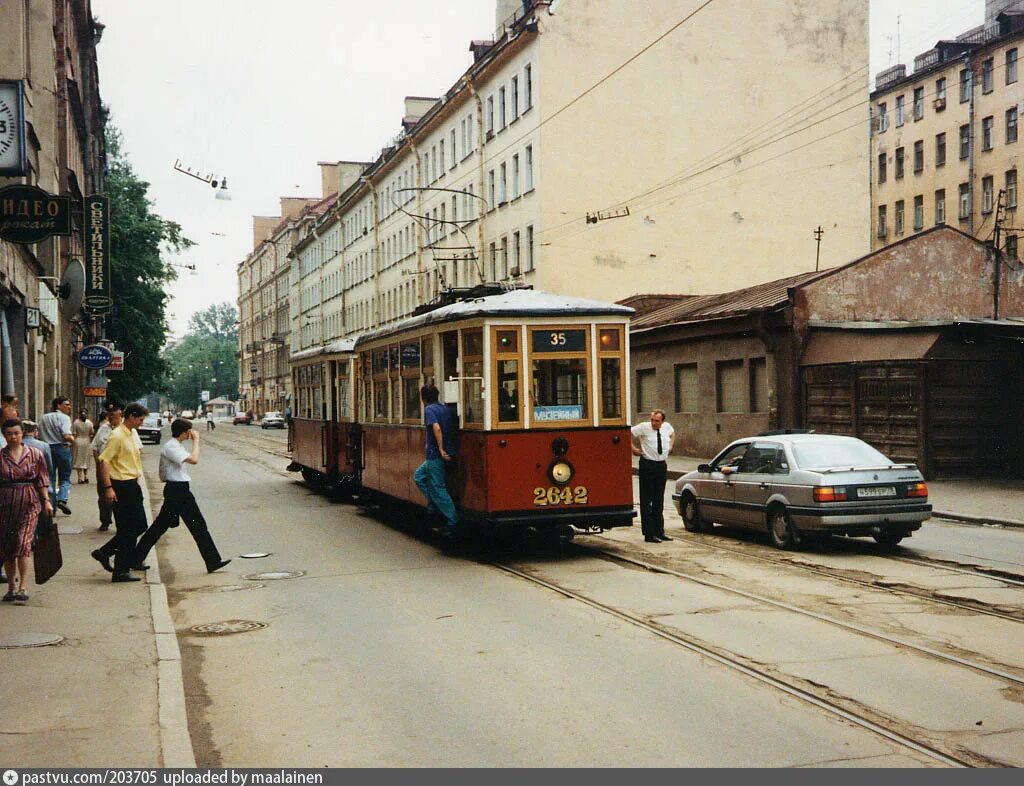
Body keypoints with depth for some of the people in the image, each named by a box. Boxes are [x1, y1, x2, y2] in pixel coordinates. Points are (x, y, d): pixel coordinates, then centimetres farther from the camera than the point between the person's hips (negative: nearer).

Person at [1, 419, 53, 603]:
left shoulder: (35, 454, 5)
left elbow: (42, 480, 9)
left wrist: (46, 501, 2)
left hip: (30, 503, -2)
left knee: (23, 541, -16)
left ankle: (23, 586, -16)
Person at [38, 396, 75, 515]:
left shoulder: (43, 418, 13)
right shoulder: (64, 417, -7)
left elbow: (38, 435, 11)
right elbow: (67, 436, -19)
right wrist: (73, 440, -1)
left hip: (47, 448, 5)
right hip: (62, 448, -5)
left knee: (50, 478, 11)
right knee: (65, 477, 5)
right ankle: (62, 500, -15)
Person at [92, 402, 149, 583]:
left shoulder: (132, 434, 13)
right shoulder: (117, 435, -15)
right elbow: (104, 461, -20)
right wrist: (108, 488, -24)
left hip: (133, 485, 9)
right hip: (121, 486, -9)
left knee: (138, 526, 13)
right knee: (127, 529, -6)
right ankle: (120, 571, 0)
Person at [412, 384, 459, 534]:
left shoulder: (429, 409, -10)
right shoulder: (447, 409, 13)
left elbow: (437, 428, -24)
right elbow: (455, 427, 12)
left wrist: (441, 450, -21)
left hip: (435, 455, -9)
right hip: (448, 453, 9)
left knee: (438, 488, -3)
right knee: (419, 476, 23)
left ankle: (453, 521, -4)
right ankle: (434, 507, 18)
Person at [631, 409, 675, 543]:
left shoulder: (667, 427, 4)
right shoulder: (643, 427, -11)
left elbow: (672, 433, 28)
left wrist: (670, 445, 14)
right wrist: (633, 448, -8)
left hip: (662, 465, 5)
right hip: (647, 465, -5)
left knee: (659, 500, 11)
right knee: (647, 500, -3)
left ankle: (659, 531, 19)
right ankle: (649, 533, -1)